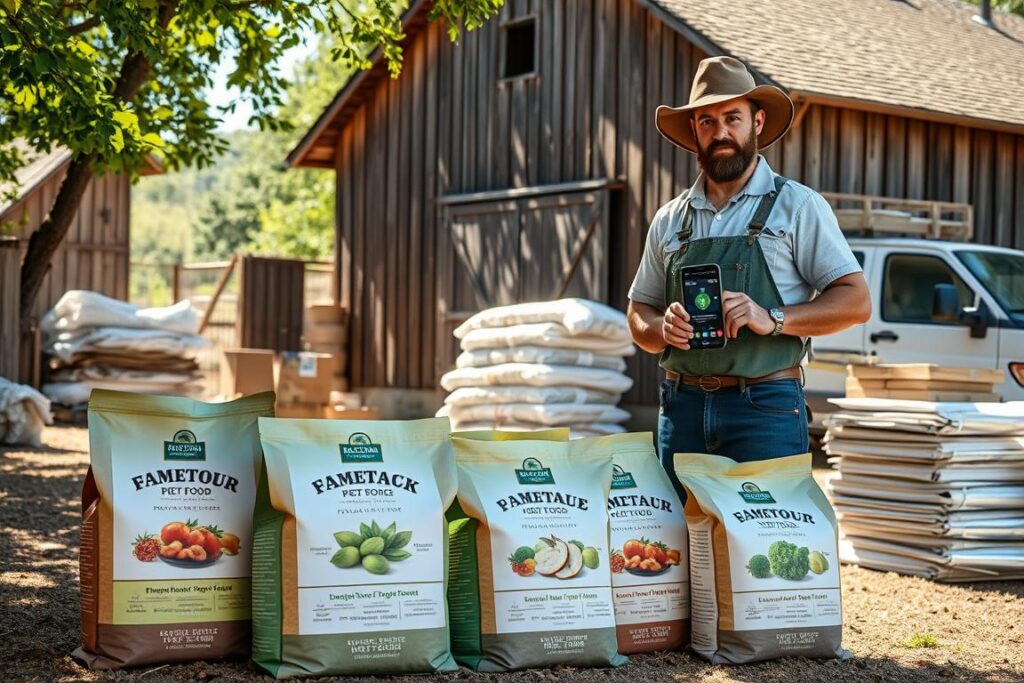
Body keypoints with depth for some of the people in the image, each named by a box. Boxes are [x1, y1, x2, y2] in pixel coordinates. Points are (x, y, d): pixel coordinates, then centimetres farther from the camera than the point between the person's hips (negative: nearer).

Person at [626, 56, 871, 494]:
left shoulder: (797, 205, 3)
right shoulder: (670, 220, 15)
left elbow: (855, 302, -3)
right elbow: (639, 317, 20)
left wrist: (773, 319, -17)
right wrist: (664, 329, -4)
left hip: (765, 408, -4)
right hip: (682, 406, 4)